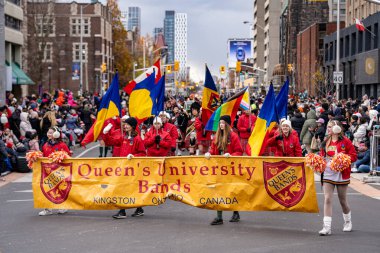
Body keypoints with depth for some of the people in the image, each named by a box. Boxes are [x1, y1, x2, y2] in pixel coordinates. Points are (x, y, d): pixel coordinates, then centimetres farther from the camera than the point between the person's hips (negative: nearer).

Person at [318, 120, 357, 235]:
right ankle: (327, 227, -8)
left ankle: (348, 222, 36)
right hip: (327, 174, 3)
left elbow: (353, 156, -7)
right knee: (327, 199, -8)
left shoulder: (345, 141, -5)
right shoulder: (325, 142, 10)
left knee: (343, 201, 10)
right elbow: (322, 155, 18)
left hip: (341, 174, -3)